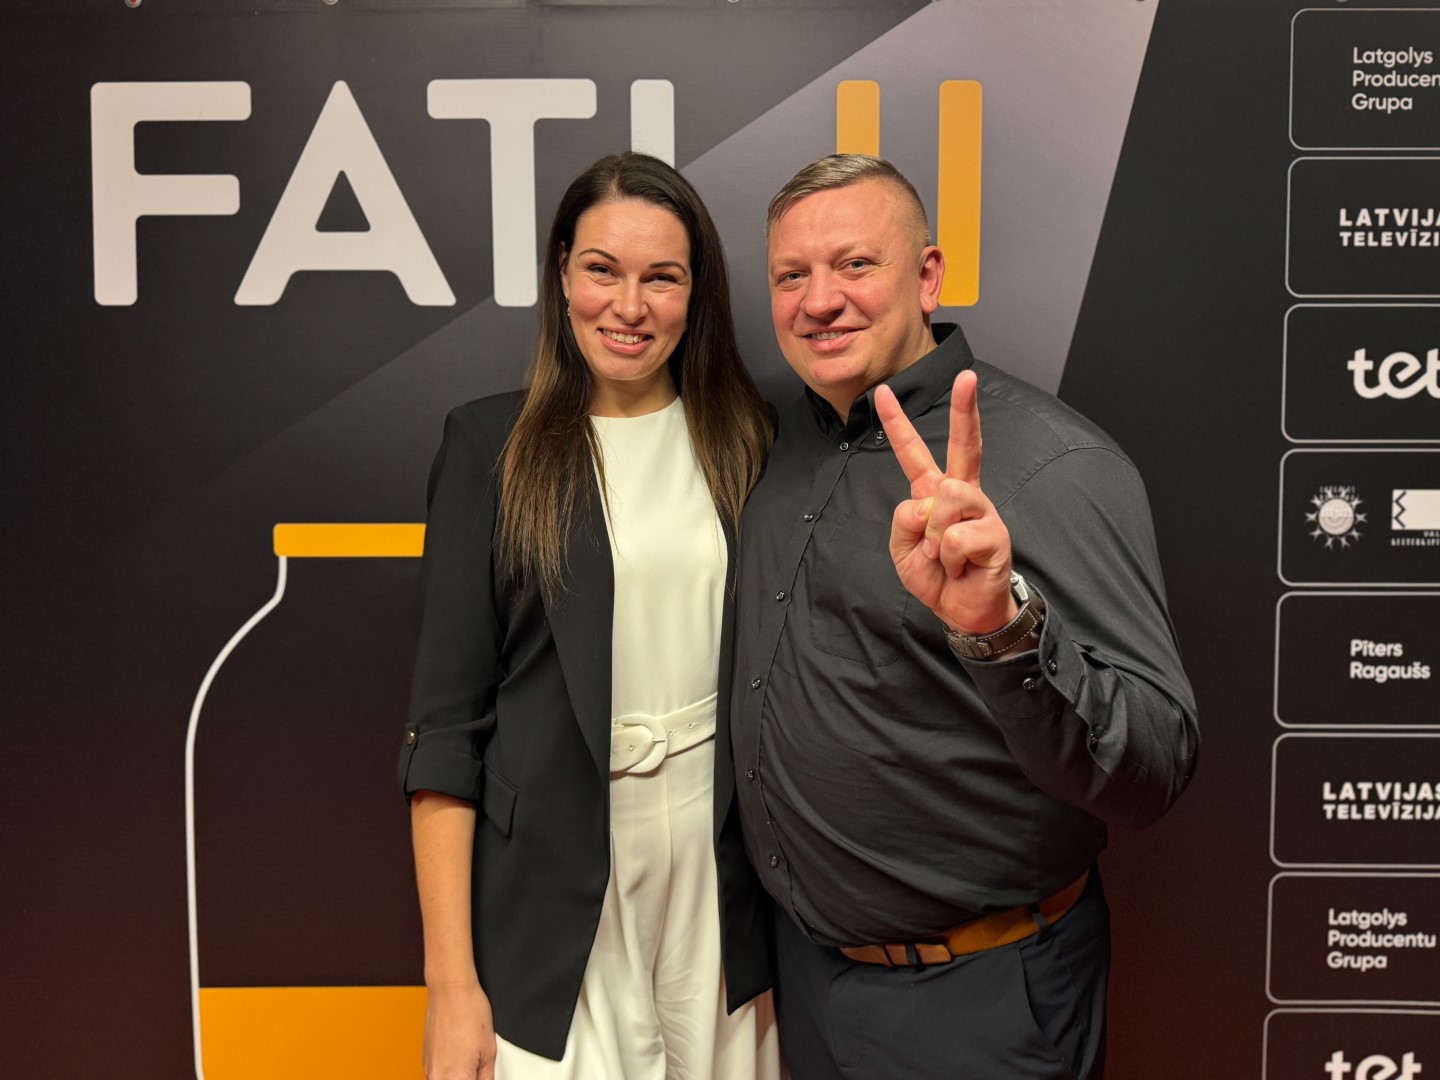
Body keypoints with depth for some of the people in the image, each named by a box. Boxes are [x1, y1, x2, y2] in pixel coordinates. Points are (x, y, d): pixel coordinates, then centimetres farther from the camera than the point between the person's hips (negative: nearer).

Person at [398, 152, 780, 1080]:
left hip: (723, 887, 3)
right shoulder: (492, 445, -5)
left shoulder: (747, 441, 2)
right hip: (554, 888, -2)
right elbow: (446, 727, -6)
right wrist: (452, 984, -9)